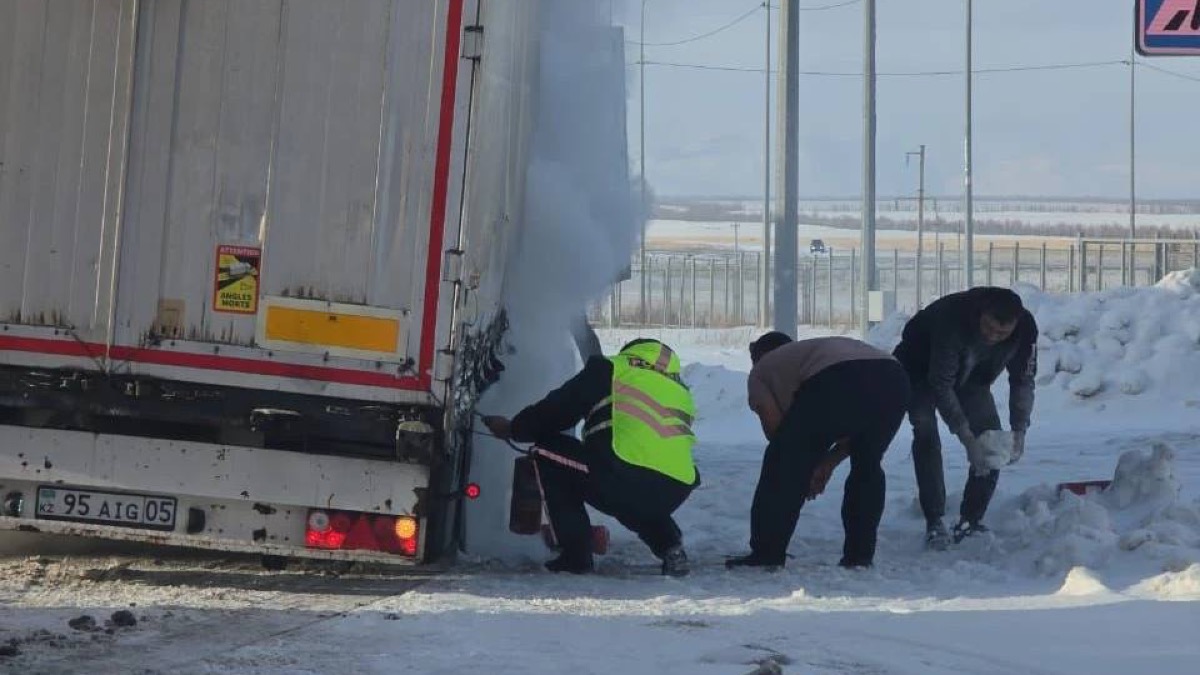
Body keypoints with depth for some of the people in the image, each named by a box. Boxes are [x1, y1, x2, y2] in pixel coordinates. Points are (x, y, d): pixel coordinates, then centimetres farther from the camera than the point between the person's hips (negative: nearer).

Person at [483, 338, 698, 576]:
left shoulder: (611, 369, 14)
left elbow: (557, 410, 15)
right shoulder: (680, 392, 28)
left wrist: (512, 428, 32)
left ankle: (576, 554, 11)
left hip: (623, 477, -6)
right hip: (676, 492, 6)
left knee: (548, 451, 15)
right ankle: (670, 547, 14)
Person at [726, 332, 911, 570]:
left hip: (837, 382, -6)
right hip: (894, 379, 6)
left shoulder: (762, 369, 28)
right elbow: (859, 425, 36)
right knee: (867, 466, 26)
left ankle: (766, 554, 10)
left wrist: (802, 469, 31)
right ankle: (860, 555, 23)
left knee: (785, 467, 10)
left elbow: (774, 426, 17)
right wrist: (828, 463, 35)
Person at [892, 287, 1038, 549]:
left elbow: (1023, 380, -12)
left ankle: (970, 521, -2)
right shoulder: (952, 319, -43)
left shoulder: (1025, 328, -27)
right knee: (925, 432, -24)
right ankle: (934, 523, -22)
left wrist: (1019, 431, -23)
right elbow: (941, 385, -37)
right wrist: (967, 438, -40)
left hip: (970, 377, 5)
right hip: (921, 368, -5)